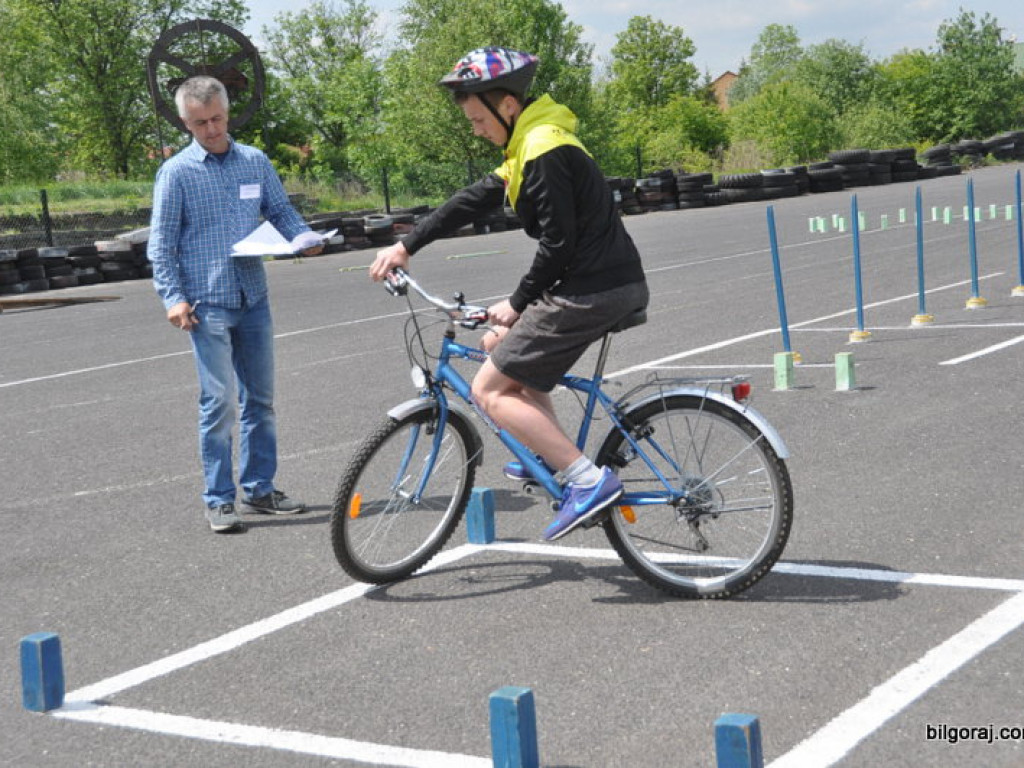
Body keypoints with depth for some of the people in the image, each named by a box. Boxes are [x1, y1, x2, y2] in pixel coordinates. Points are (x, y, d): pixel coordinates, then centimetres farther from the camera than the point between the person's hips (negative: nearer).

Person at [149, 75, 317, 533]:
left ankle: (260, 488, 21)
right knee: (219, 401, -7)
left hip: (253, 300, 4)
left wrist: (303, 238, -7)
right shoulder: (176, 173, -2)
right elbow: (161, 243, -1)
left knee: (260, 399, 10)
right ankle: (219, 500, 3)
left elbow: (281, 211, 15)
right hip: (207, 304, -4)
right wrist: (173, 298, -11)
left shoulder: (255, 162, 9)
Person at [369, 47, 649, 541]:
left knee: (489, 389, -7)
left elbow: (557, 244, -18)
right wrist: (405, 247, 18)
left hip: (593, 291, -10)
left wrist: (517, 304, -7)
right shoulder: (527, 146, 17)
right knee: (499, 345, 25)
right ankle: (551, 456, 24)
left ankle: (589, 480, -14)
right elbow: (473, 201, 20)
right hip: (604, 282, 10)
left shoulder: (544, 153, -16)